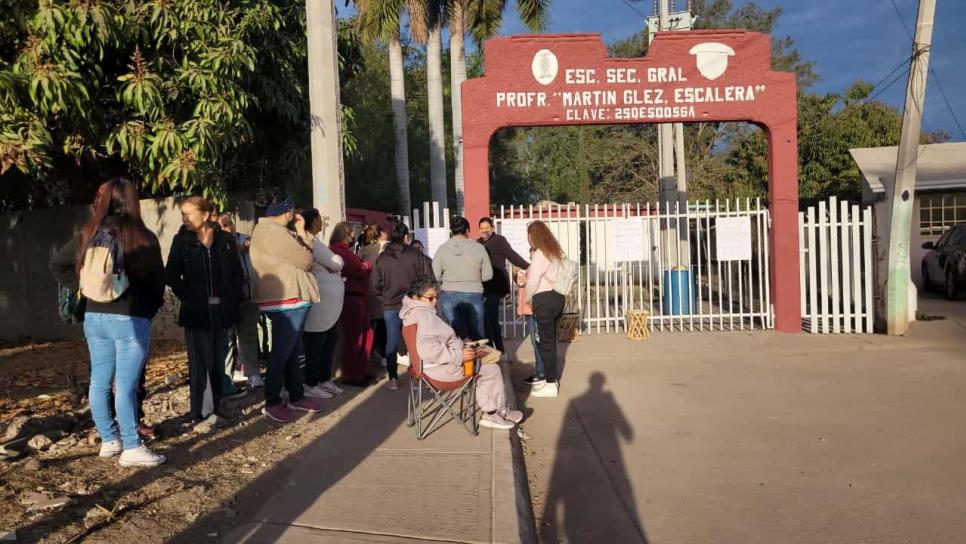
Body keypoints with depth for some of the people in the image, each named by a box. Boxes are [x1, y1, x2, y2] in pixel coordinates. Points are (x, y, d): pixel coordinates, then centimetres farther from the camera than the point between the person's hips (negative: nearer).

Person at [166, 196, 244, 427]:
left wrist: (232, 302, -2)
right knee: (201, 361, -2)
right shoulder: (181, 241, 0)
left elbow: (237, 274, 4)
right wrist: (187, 297, -8)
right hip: (196, 312, -2)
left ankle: (215, 406, 18)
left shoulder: (225, 240, 2)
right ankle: (203, 411, 3)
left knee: (218, 360, 8)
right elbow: (171, 275, -2)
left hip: (221, 311, 2)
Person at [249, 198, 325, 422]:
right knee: (281, 353, -5)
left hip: (292, 299, 11)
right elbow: (305, 260, -18)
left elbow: (304, 253, 14)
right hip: (285, 301, -11)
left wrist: (301, 233, 5)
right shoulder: (273, 231, -16)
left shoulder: (277, 231, 18)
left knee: (292, 352, 15)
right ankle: (272, 403, 3)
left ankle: (296, 397, 23)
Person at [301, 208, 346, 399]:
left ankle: (324, 379, 24)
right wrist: (339, 260, 4)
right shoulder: (311, 242, -15)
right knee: (315, 342, -3)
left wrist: (335, 263, -3)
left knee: (330, 340, 15)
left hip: (328, 302, 10)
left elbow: (328, 267, 16)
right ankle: (310, 384, 5)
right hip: (319, 301, -10)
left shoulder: (312, 241, 18)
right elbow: (335, 263, -17)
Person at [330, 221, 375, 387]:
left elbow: (359, 267, 20)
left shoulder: (344, 250, 22)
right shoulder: (338, 250, -13)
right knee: (353, 337, -2)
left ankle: (360, 372, 24)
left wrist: (363, 266, 0)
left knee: (366, 334, 14)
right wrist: (367, 265, 1)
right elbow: (358, 270, -17)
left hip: (357, 296, 10)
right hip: (350, 297, -10)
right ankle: (350, 375, 8)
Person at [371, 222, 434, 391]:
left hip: (390, 306, 1)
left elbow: (374, 285, 2)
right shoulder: (416, 255, -6)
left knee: (391, 343, 8)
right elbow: (429, 278, -7)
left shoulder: (382, 258, 1)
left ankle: (393, 379, 6)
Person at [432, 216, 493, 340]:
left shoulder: (442, 249, -5)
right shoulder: (479, 248, -6)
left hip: (449, 296, 1)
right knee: (477, 336, 12)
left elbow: (435, 276, -2)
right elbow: (488, 275, 0)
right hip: (474, 295, 0)